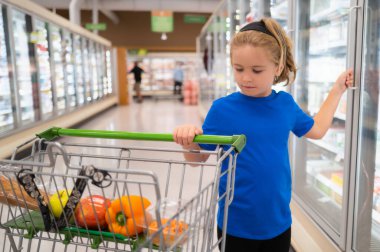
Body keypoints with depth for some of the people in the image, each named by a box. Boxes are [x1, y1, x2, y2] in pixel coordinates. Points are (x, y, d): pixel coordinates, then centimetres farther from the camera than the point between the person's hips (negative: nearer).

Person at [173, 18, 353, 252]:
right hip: (236, 226, -4)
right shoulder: (222, 109, -15)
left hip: (278, 221, 4)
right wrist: (188, 141, -30)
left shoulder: (285, 103, -3)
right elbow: (198, 158, -9)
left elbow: (317, 130, 15)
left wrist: (337, 89, 15)